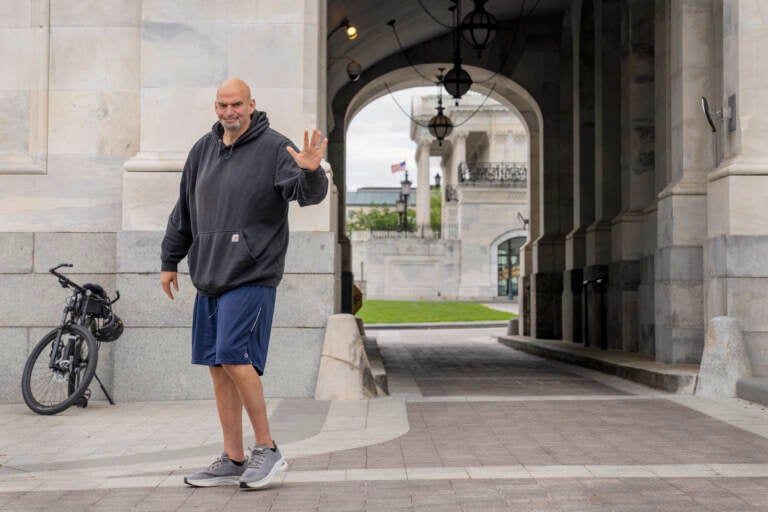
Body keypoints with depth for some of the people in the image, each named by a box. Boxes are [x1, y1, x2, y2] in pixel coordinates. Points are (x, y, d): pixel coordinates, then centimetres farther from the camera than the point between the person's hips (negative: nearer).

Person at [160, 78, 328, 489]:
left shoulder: (273, 147, -5)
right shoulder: (203, 150, 14)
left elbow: (308, 193, -19)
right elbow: (184, 210, 21)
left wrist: (311, 172, -40)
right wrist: (169, 260, 23)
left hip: (253, 276, -7)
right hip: (209, 277, 7)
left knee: (235, 359, -15)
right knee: (218, 367, 8)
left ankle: (267, 449, 1)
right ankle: (233, 460, 17)